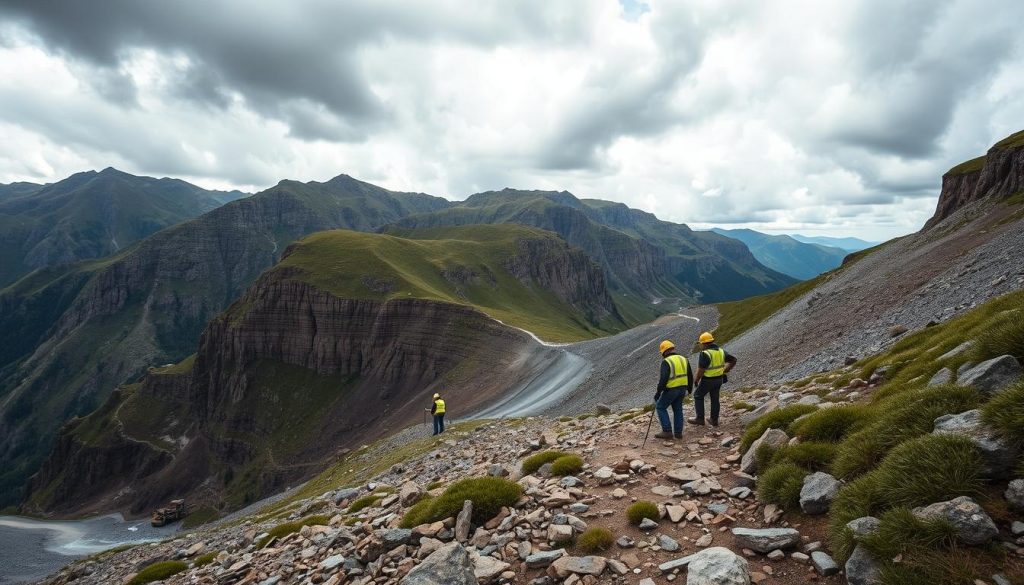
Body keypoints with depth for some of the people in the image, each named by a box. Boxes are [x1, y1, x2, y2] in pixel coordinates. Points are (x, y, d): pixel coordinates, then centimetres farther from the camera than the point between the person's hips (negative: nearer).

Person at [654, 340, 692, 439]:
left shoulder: (666, 362, -13)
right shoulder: (684, 359, 10)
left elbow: (663, 379, -22)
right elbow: (689, 376, 16)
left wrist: (658, 392, -17)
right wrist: (689, 389, 28)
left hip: (671, 389, -7)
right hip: (682, 388, 7)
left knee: (660, 407, 6)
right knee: (678, 409, 17)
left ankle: (667, 431, 2)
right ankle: (678, 432, 19)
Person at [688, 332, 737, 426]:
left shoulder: (705, 354, -21)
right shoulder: (721, 351, 2)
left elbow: (701, 370, -24)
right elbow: (733, 360, 9)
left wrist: (696, 379, -9)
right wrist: (725, 370, 14)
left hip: (707, 380, -7)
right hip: (719, 379, 7)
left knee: (698, 396, 10)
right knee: (715, 399, 16)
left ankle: (700, 418, 11)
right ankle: (714, 420, 23)